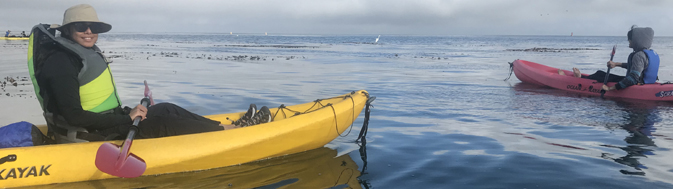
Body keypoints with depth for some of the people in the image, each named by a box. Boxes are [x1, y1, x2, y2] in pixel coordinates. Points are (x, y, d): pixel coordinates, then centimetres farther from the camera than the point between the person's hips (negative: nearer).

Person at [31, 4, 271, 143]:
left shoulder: (88, 54, 10)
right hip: (87, 137, -9)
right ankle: (234, 130, -13)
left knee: (166, 109, 0)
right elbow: (73, 116, -25)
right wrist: (126, 120, -23)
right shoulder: (61, 62, -19)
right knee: (162, 124, -17)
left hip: (103, 122, 9)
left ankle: (228, 127, -2)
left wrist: (127, 112, 4)